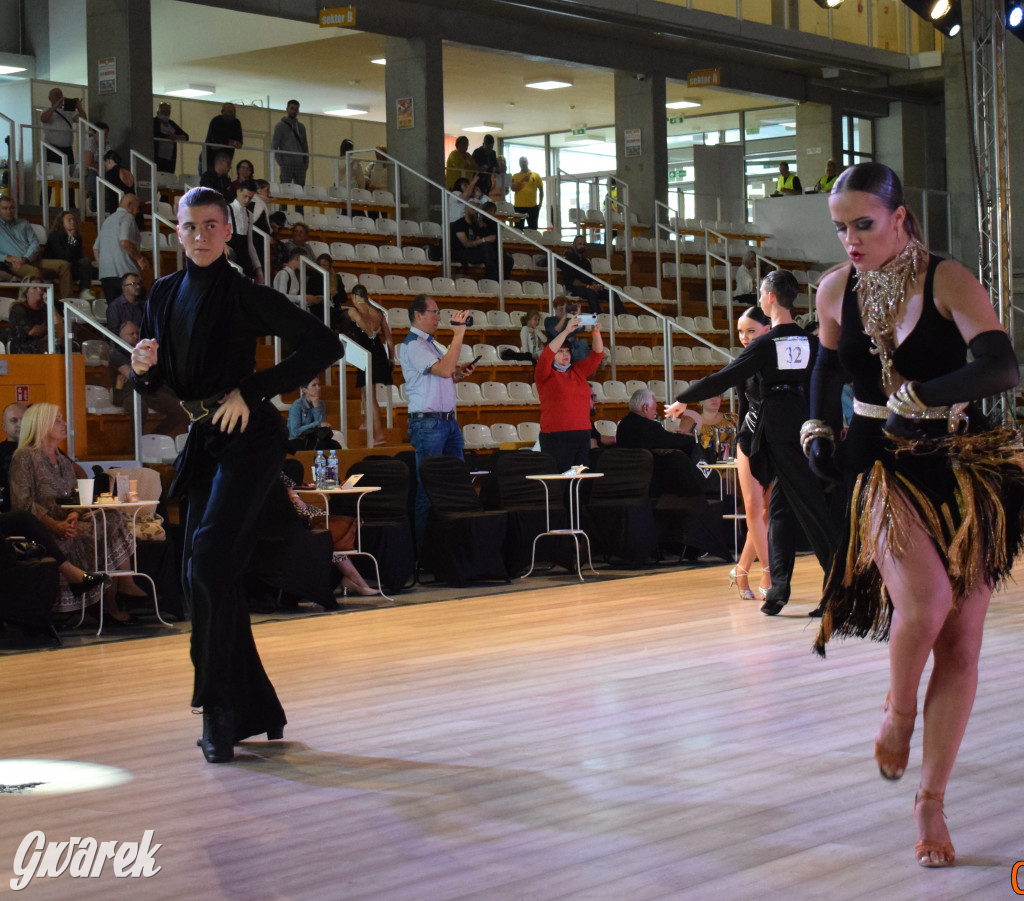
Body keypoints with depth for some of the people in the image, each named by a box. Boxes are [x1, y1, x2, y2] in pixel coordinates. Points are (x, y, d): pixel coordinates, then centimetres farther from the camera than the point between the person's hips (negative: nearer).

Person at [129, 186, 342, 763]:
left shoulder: (247, 296, -7)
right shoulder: (165, 295, 12)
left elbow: (324, 345, -13)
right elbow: (154, 383, 18)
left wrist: (253, 391, -15)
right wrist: (144, 366, -6)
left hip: (249, 436, -8)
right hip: (205, 441, 8)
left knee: (210, 558, -21)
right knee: (203, 574, 6)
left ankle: (222, 709, -16)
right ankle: (254, 710, 16)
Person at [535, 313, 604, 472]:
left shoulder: (578, 372, 16)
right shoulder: (545, 375, 2)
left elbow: (597, 355, 13)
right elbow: (546, 355, -15)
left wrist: (596, 333, -4)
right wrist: (566, 331, -20)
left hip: (583, 435, 5)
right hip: (556, 437, -5)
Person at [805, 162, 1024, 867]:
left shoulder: (948, 281, -10)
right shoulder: (835, 291, 4)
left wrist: (917, 397, -28)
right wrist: (817, 430, 11)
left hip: (964, 471, -1)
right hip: (883, 470, 1)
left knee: (961, 643, 0)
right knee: (924, 600, -27)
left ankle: (931, 802, 13)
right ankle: (899, 711, 4)